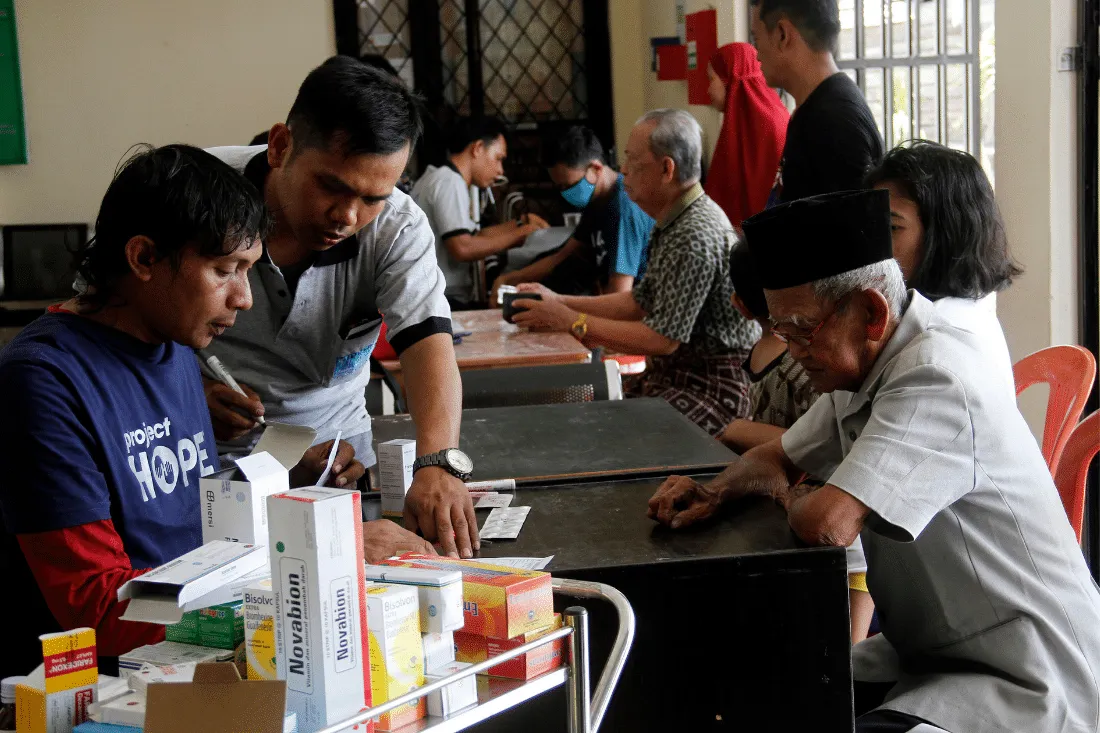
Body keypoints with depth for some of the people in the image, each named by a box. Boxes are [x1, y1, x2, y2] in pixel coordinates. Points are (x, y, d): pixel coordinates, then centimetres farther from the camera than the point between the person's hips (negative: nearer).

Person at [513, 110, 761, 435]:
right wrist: (560, 302, 10)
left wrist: (572, 321, -14)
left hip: (714, 386, -10)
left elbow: (663, 340, -22)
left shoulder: (695, 237, -22)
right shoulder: (674, 224, 12)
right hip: (677, 373, 10)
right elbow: (640, 302, 19)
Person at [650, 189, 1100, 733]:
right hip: (928, 656, 9)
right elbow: (780, 457, 21)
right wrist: (717, 493, 0)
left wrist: (787, 500, -9)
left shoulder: (936, 381, -24)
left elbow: (826, 524, -33)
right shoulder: (863, 365, 5)